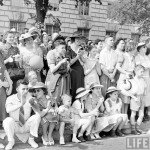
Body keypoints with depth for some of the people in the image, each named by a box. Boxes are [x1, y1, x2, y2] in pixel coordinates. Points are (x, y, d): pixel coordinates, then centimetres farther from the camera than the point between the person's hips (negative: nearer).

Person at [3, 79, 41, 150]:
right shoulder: (10, 98, -13)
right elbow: (8, 110, -35)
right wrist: (20, 104, -47)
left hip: (27, 126, 1)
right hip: (15, 127, -1)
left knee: (37, 116, -25)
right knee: (7, 120, -32)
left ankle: (31, 139, -5)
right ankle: (11, 141, -6)